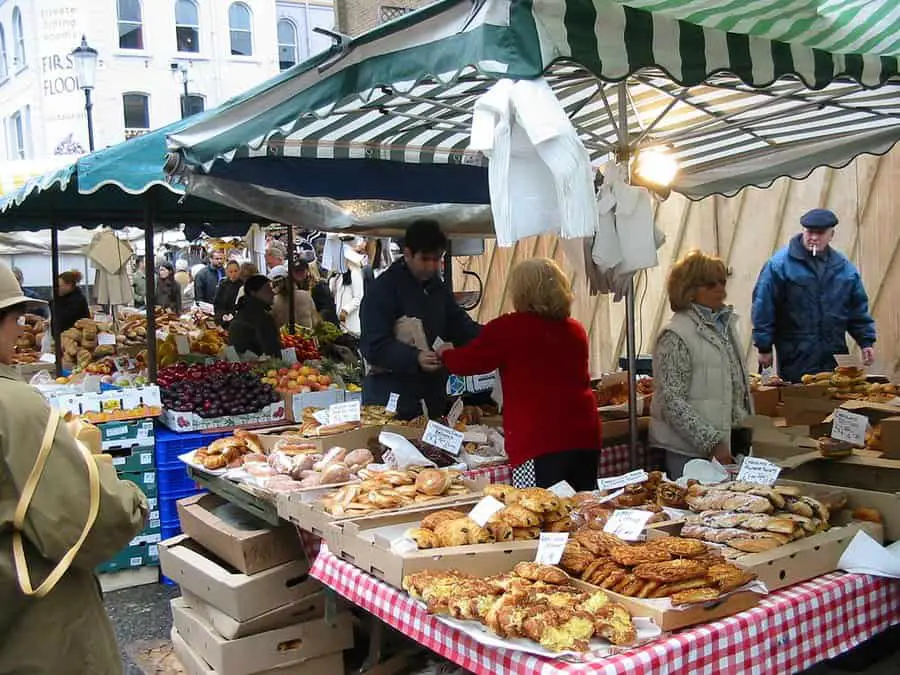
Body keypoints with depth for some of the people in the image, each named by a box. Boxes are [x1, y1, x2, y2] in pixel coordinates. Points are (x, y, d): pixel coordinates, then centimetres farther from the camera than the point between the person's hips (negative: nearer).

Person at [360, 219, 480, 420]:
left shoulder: (437, 286, 10)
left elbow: (457, 324, 16)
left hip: (432, 390, 7)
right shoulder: (382, 289, -14)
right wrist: (415, 358, -34)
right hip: (391, 393, -7)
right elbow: (374, 345, -20)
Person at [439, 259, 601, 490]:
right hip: (586, 438, 6)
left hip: (540, 444, -6)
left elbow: (465, 363, 3)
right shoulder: (577, 331, 11)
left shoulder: (508, 328, -6)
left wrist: (445, 352, 26)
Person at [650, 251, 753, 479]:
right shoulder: (675, 336, -14)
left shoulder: (726, 324, 11)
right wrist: (713, 443, -20)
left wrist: (747, 430, 14)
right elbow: (673, 403, -18)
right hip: (689, 452, -7)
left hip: (730, 442, 7)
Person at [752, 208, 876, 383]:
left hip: (834, 358, 5)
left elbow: (858, 309, 17)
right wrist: (764, 347, -9)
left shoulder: (844, 267, 10)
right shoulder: (780, 264, -6)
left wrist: (866, 341, 10)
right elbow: (764, 308, -8)